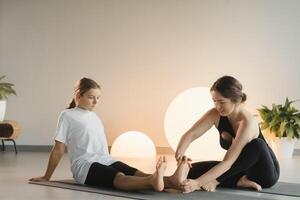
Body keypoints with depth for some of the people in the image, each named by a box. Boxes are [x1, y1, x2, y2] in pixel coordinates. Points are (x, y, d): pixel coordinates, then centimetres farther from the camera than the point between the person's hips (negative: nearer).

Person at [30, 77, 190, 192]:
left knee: (135, 173, -24)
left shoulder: (94, 117, 22)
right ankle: (153, 181, -64)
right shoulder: (67, 116, 2)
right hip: (85, 166, -6)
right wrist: (46, 177, 8)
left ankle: (172, 181, -49)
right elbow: (59, 149, 4)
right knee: (120, 178, -36)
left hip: (106, 161, 6)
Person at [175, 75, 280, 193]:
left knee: (257, 144, -38)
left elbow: (228, 162, -38)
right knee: (193, 171, -12)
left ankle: (215, 181, -29)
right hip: (242, 169, 5)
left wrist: (197, 183, -47)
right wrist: (180, 152, -43)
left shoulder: (247, 122, -32)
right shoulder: (216, 114, -13)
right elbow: (190, 134, -20)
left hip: (265, 173, -5)